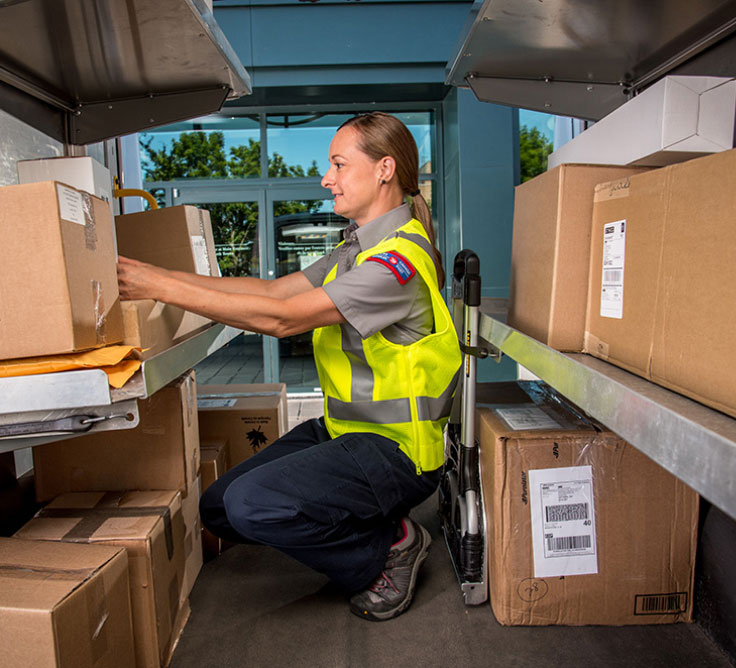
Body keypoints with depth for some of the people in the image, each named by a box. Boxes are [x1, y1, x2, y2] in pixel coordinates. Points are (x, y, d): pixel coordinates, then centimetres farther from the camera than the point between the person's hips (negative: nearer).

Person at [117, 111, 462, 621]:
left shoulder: (400, 257, -21)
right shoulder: (358, 247, 12)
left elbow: (282, 318, -24)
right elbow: (275, 289, 9)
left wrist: (164, 289, -19)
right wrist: (163, 275, 2)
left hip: (396, 449, -9)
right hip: (344, 430, 9)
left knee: (251, 505, -24)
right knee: (218, 508, 5)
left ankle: (392, 543, -1)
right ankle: (364, 526, 15)